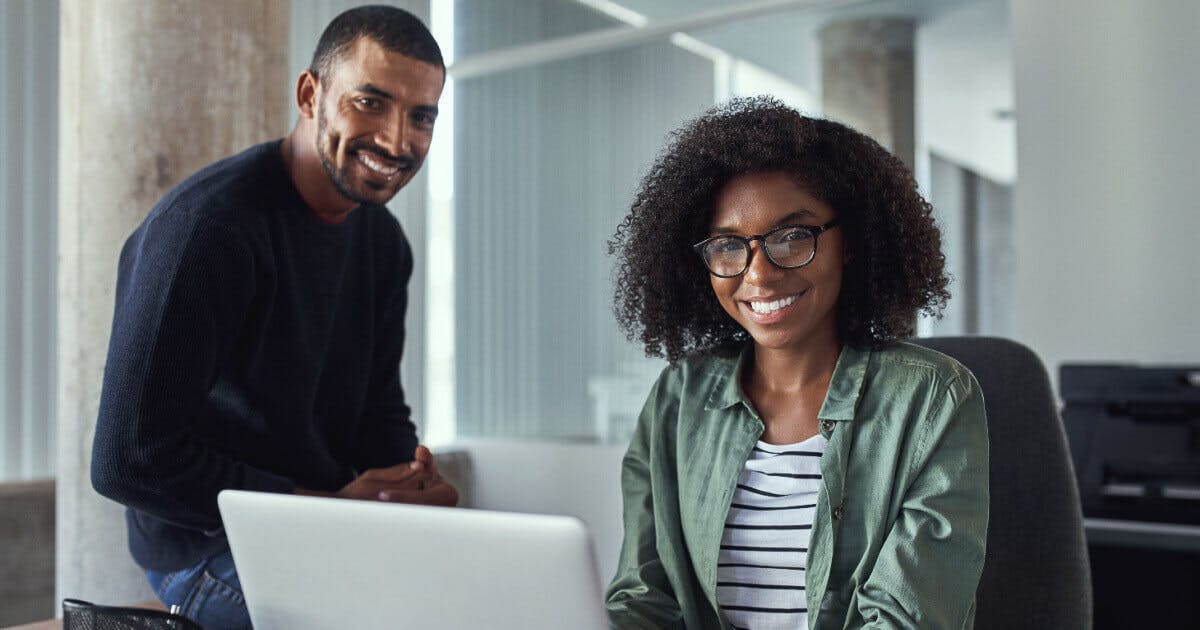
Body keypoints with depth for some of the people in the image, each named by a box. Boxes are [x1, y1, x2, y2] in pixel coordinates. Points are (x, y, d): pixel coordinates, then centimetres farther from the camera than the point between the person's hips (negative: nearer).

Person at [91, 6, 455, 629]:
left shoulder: (384, 241, 7)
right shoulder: (203, 226, -20)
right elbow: (128, 461, -22)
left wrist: (412, 480, -11)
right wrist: (329, 507, -20)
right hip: (211, 549, -8)